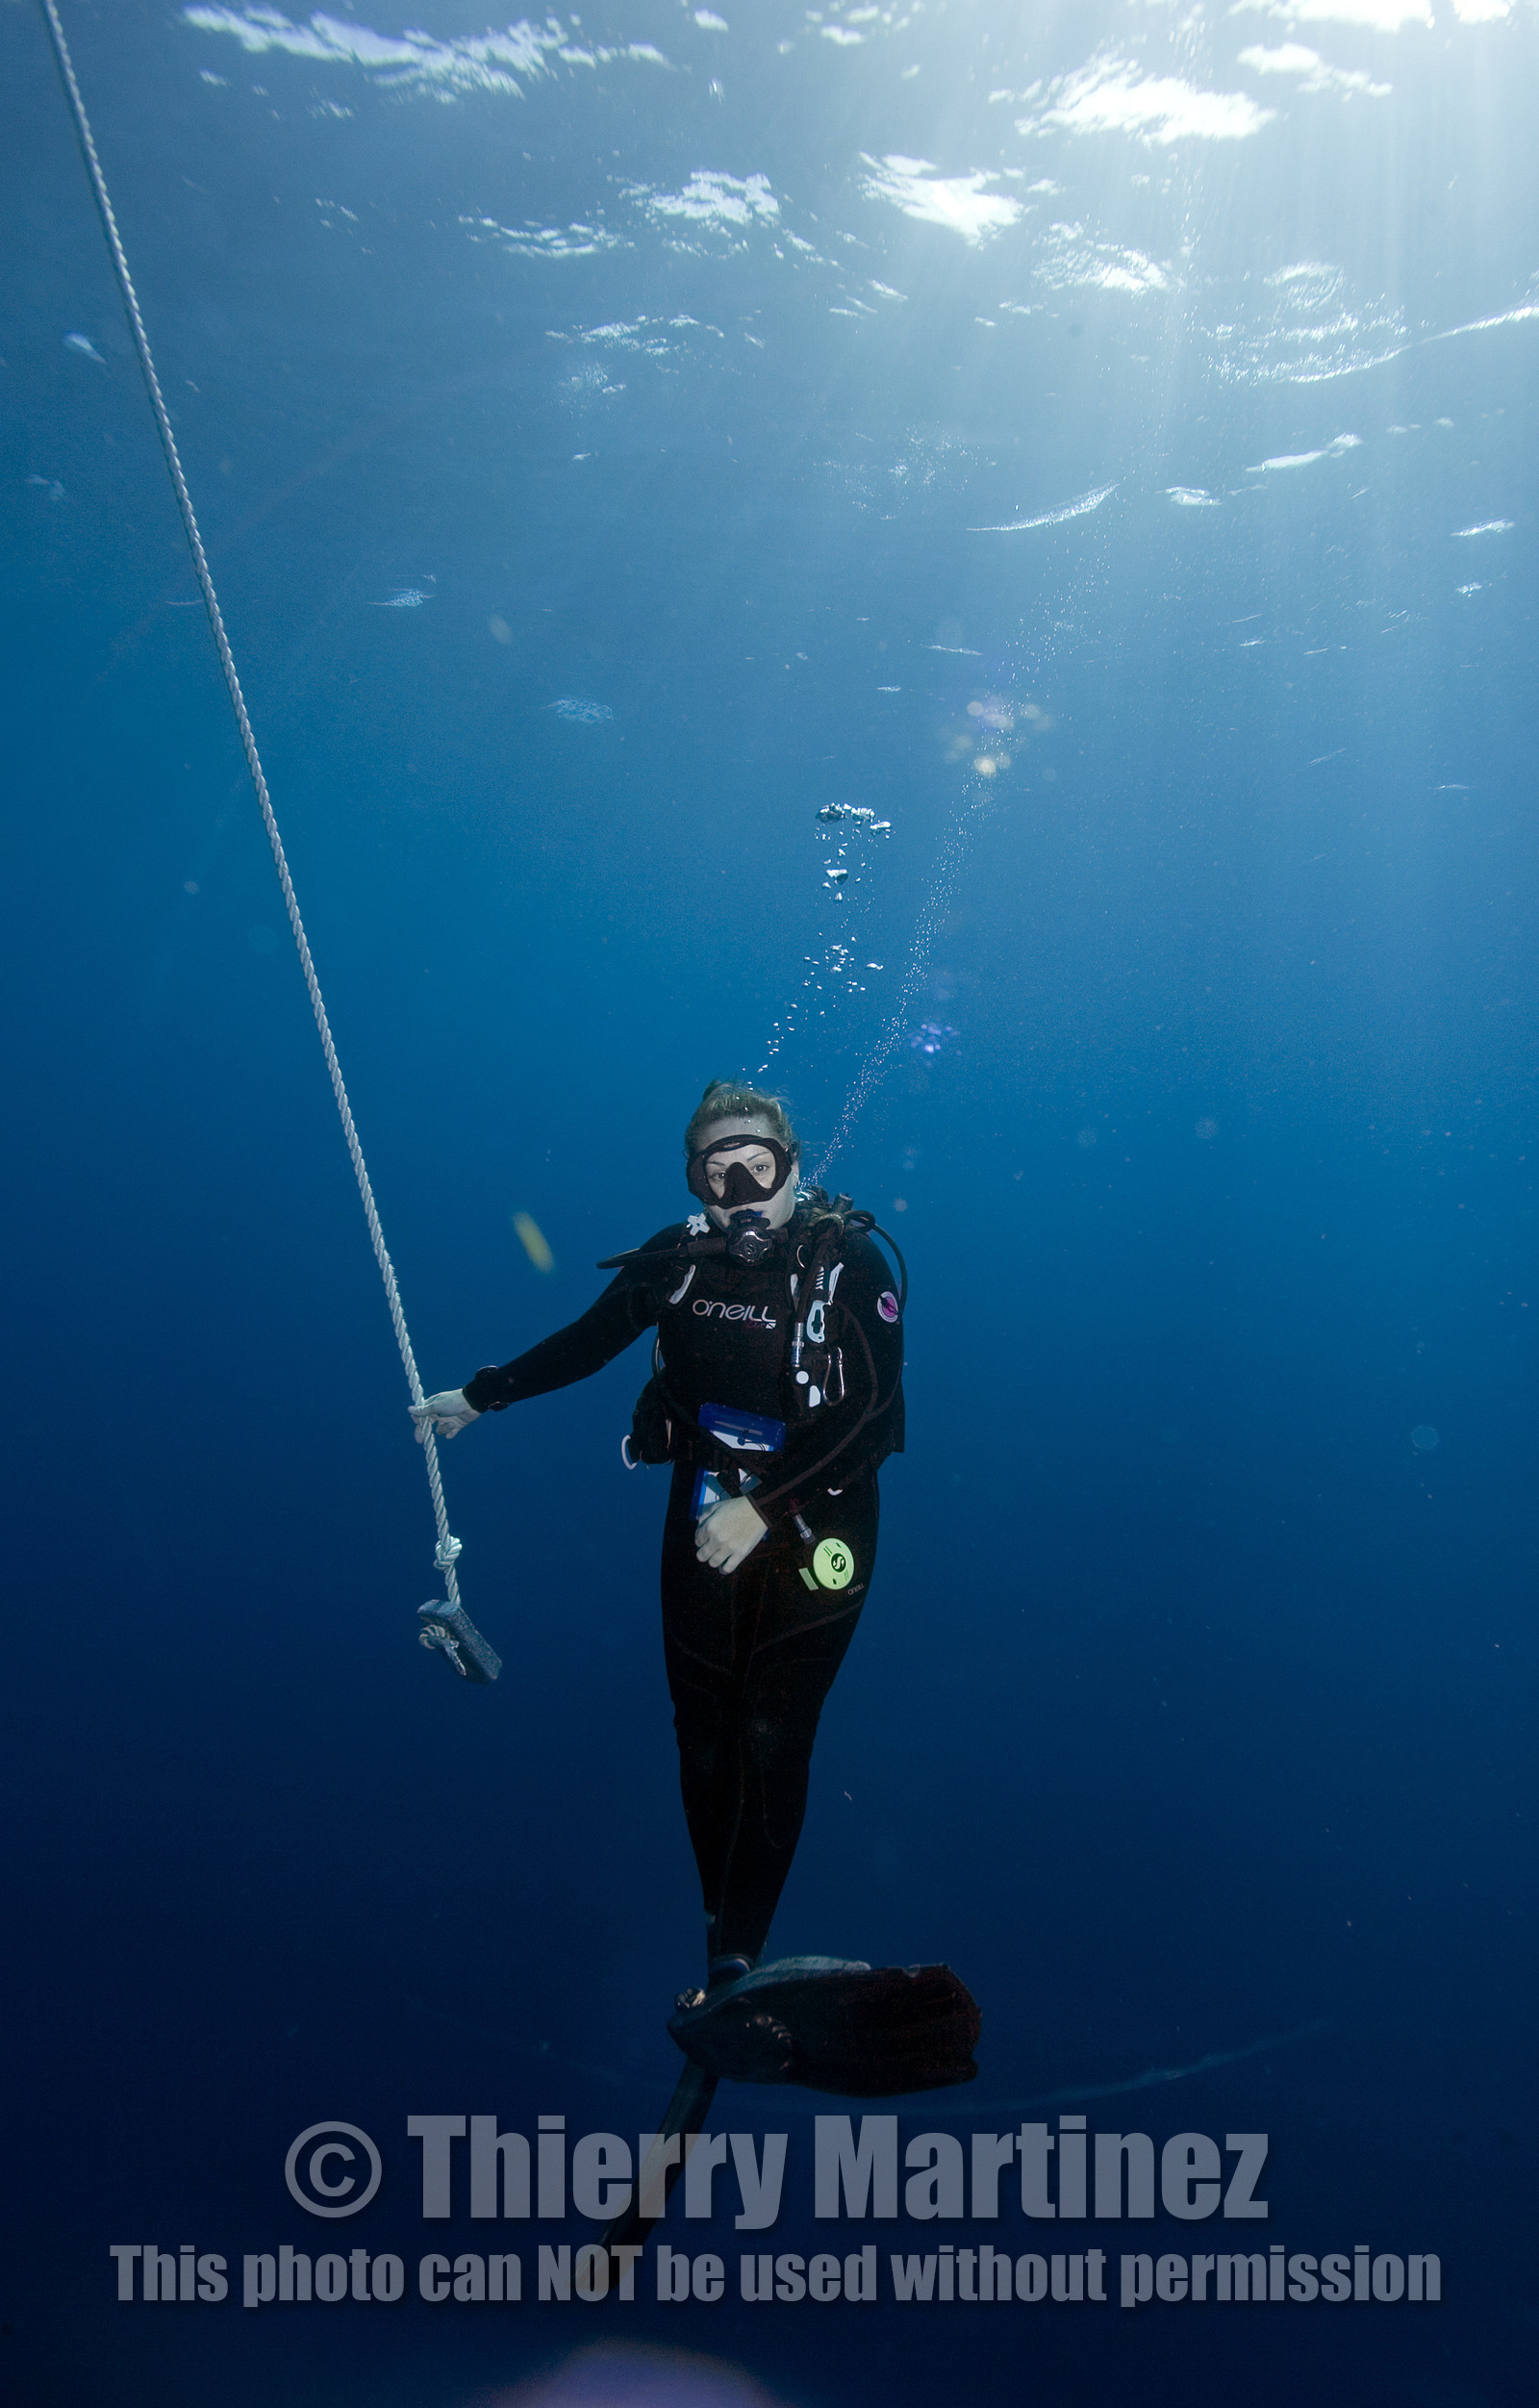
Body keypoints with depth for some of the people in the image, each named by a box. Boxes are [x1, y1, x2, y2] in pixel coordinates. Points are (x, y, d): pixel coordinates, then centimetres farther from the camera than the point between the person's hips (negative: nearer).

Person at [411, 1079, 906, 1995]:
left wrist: (764, 1506, -24)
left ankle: (738, 1956, 10)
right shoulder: (679, 1258, -4)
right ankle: (723, 1935, 27)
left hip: (812, 1533, -3)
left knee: (771, 1743, -3)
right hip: (705, 1527, 4)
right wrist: (478, 1396, 18)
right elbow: (585, 1343, 11)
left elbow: (868, 1408, -20)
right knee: (705, 1740, 9)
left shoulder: (850, 1261, -14)